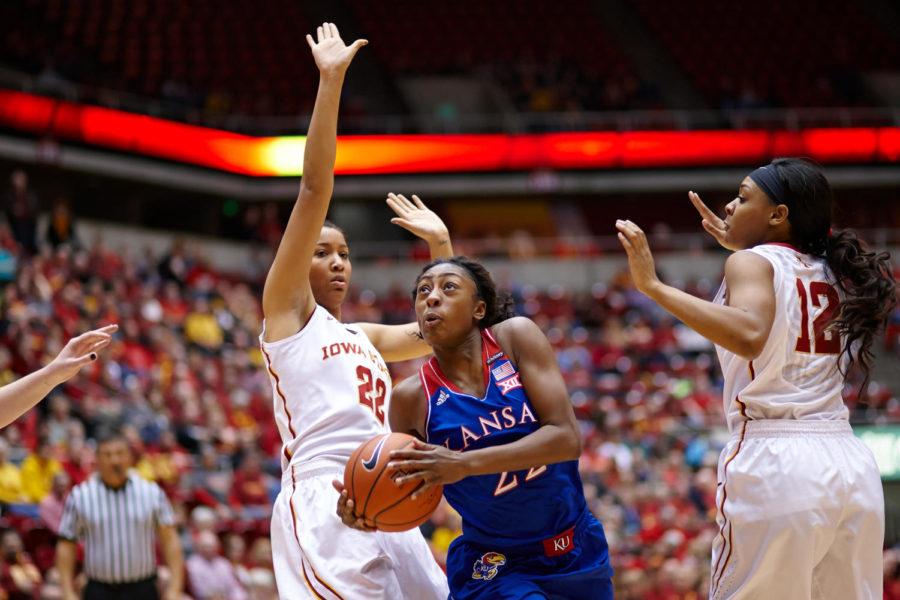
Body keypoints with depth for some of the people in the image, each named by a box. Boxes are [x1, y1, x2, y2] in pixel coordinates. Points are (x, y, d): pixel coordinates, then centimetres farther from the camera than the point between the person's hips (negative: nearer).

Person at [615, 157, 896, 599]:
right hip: (852, 464, 7)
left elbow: (749, 336, -25)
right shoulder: (833, 273, 17)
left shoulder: (753, 263, -3)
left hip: (776, 461, -7)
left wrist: (653, 285, -23)